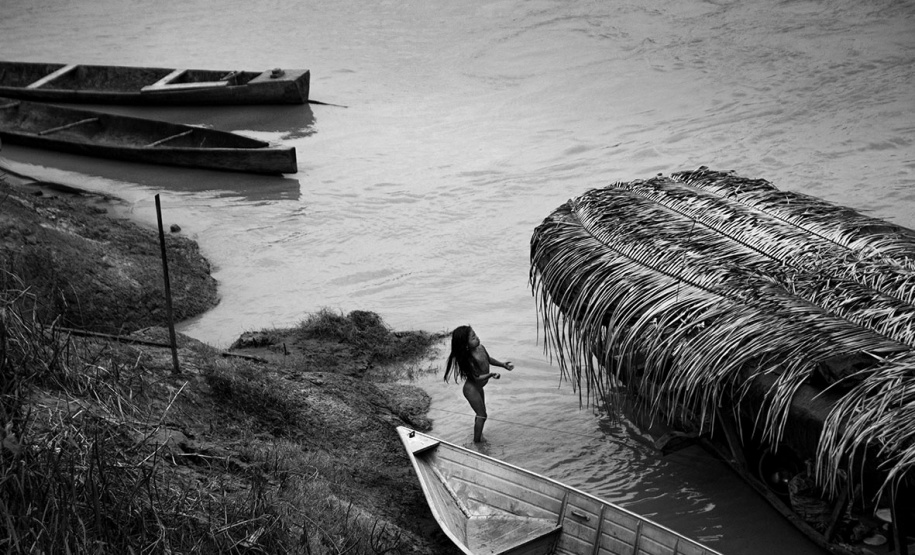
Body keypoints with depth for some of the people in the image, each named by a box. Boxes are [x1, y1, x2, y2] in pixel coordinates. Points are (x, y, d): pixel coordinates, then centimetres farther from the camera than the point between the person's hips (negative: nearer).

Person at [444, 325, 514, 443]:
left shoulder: (481, 347, -8)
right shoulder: (469, 359, -32)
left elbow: (489, 359, 12)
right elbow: (477, 378, -28)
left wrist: (503, 365, 5)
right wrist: (491, 375, -39)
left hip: (478, 388, 8)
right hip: (472, 389, -8)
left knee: (480, 414, 22)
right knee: (482, 415, 0)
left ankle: (478, 436, 40)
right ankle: (477, 442, 13)